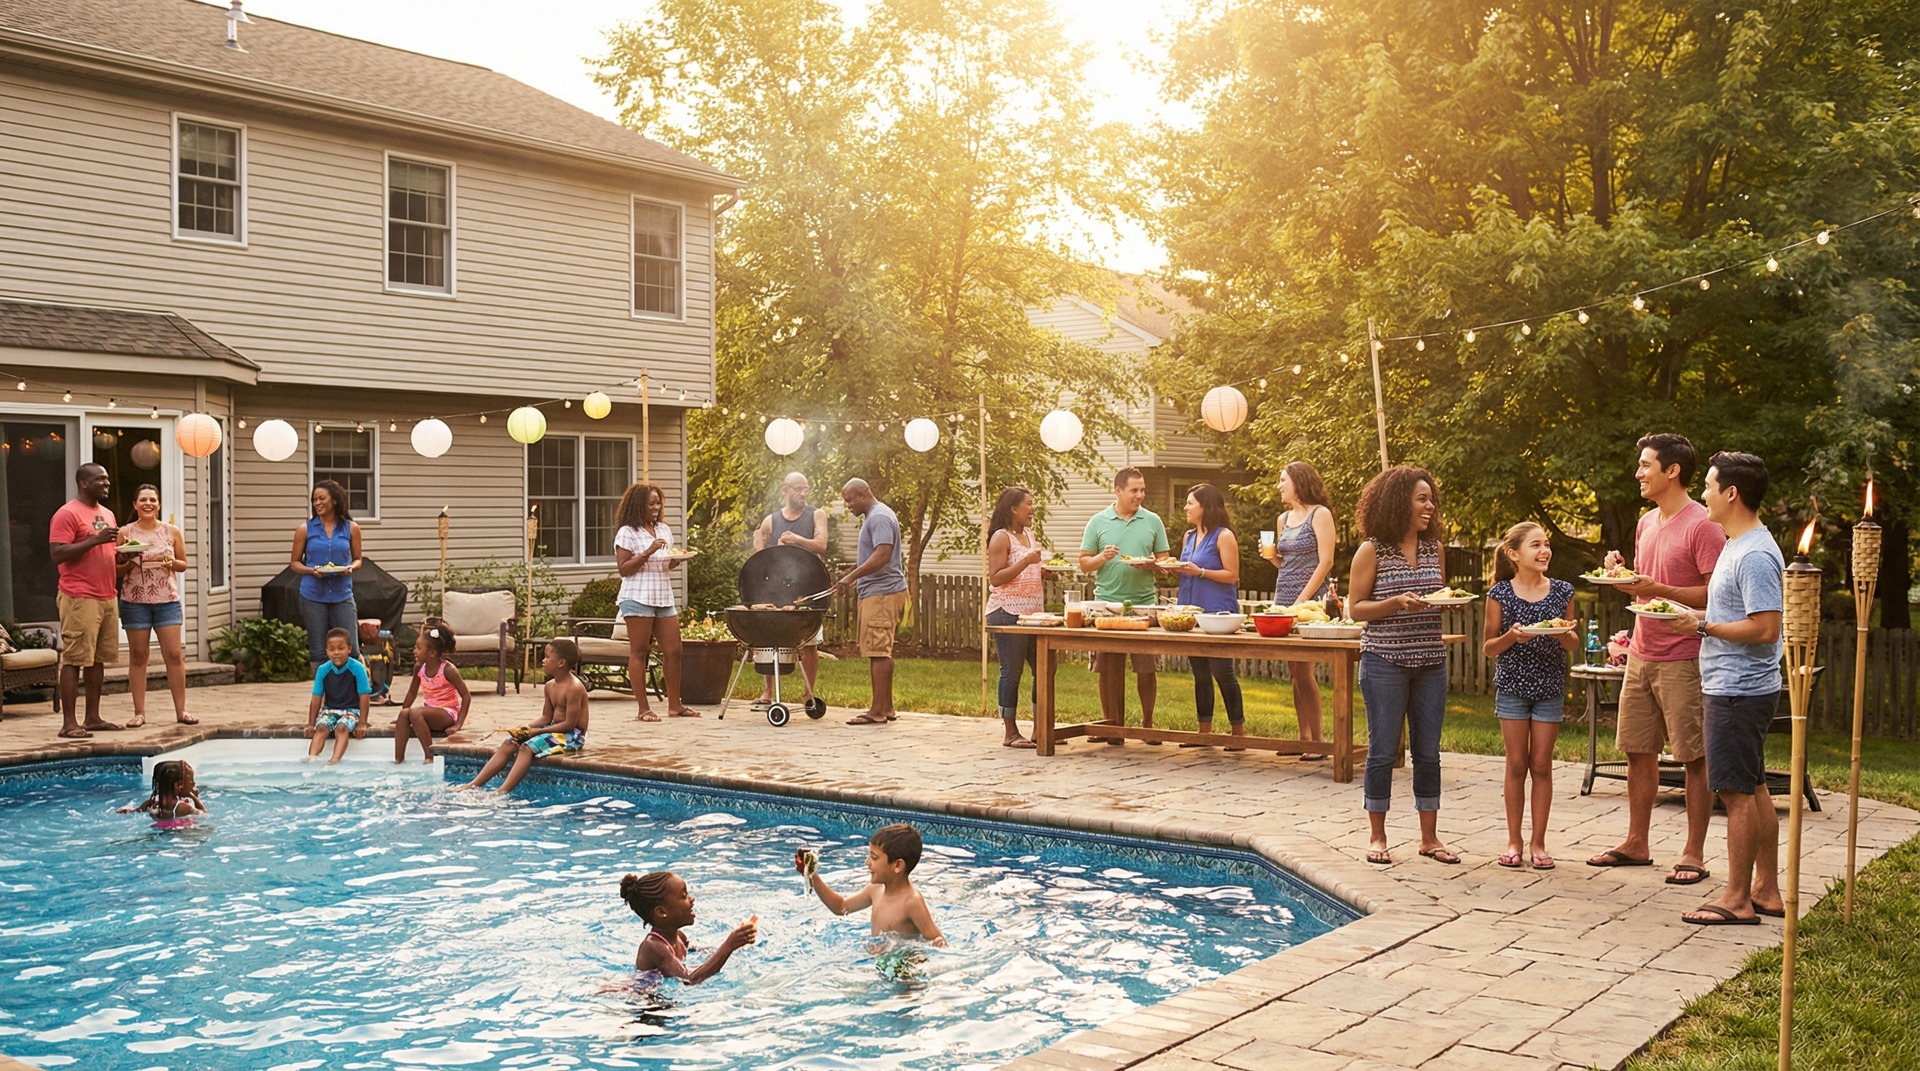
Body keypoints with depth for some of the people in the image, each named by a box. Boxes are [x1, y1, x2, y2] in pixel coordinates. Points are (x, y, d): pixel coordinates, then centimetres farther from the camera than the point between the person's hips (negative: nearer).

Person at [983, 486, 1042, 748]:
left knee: (1043, 669, 6)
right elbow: (995, 578, -14)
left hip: (1033, 613, 8)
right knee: (1011, 672, -3)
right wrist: (1026, 561, -20)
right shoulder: (1001, 537, -8)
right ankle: (1011, 733, 3)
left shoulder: (1029, 534, 17)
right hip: (1007, 613, -8)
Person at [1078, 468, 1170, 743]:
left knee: (1147, 667, 1)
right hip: (1107, 603, -1)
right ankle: (1112, 725, 12)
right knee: (1109, 669, 2)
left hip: (1144, 602, 1)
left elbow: (1164, 560, 12)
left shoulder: (1153, 521, 9)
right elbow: (1084, 563, 6)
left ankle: (1147, 723, 16)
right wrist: (1102, 557, -13)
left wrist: (1151, 564, -10)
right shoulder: (1098, 522, 5)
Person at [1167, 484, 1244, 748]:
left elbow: (1232, 575, -12)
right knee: (1200, 674, 11)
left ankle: (1239, 731, 3)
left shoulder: (1223, 536, -7)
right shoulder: (1189, 536, 16)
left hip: (1217, 613, -8)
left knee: (1222, 672, -6)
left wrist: (1199, 571, -19)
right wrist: (1175, 569, 2)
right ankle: (1204, 731, 17)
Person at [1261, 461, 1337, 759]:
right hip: (1283, 599, 7)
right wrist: (1272, 555, 3)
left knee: (1303, 668, -11)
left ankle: (1317, 741, -6)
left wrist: (1302, 599, -16)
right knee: (1294, 671, 6)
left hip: (1310, 600, -7)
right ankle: (1304, 737, 10)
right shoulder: (1283, 519, 17)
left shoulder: (1320, 514, -4)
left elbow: (1325, 562, -11)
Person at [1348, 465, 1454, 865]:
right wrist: (1397, 603, -19)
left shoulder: (1434, 549, 9)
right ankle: (1377, 836, 14)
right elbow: (1356, 607, -5)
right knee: (1383, 751, 2)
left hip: (1430, 662, 5)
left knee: (1428, 752, 7)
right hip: (1385, 662, -5)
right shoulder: (1372, 551, -6)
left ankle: (1429, 837, 16)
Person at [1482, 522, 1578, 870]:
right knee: (1517, 764, 4)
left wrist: (1564, 634, -12)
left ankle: (1538, 842, 13)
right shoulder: (1500, 594, -5)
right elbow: (1488, 647, -1)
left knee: (1541, 764, 5)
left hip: (1550, 686, 1)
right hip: (1512, 685, -1)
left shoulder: (1562, 592, 1)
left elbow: (1573, 644, 10)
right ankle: (1514, 840, 14)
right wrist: (1512, 637, -20)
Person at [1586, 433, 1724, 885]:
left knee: (1695, 758, 0)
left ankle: (1694, 854, 5)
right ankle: (1636, 844, 22)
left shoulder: (1702, 525, -12)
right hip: (1641, 655, 8)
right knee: (1638, 750, 12)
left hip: (1683, 658, -8)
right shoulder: (1646, 522, 15)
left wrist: (1658, 590, -22)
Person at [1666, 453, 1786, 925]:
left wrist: (1703, 626, -18)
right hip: (1733, 687, 11)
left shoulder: (1755, 555, -19)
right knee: (1754, 789, 15)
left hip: (1739, 691, -11)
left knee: (1738, 792, -5)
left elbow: (1766, 627, -25)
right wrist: (1700, 619, 11)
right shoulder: (1737, 546, 15)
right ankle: (1767, 891, 22)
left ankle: (1737, 899, 1)